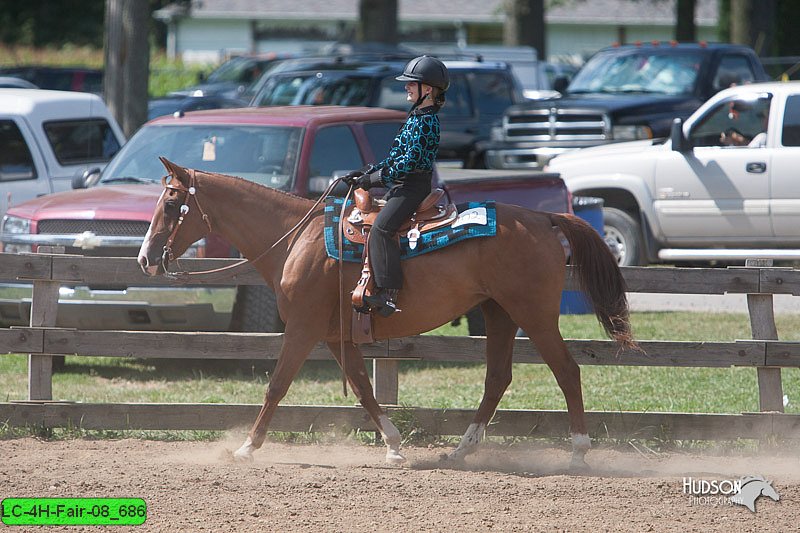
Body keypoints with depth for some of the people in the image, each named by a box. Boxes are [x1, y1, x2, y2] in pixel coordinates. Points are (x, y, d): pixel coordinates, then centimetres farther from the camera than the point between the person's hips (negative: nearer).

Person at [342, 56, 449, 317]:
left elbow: (410, 161, -21)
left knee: (381, 229, -25)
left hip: (414, 186, -11)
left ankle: (388, 295, -31)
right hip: (401, 185, 11)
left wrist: (376, 178, -17)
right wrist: (366, 172, 14)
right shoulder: (416, 116, 16)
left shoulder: (426, 121, -15)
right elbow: (396, 156, 21)